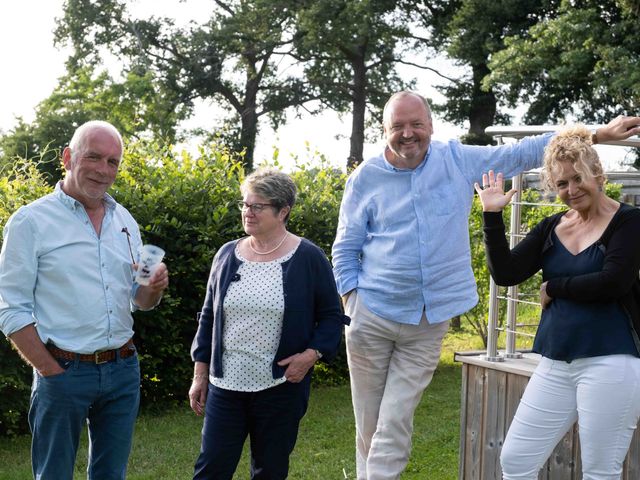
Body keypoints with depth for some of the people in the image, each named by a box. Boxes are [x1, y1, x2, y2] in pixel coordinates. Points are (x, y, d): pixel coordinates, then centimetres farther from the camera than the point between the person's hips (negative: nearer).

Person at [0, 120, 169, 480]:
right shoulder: (31, 221, -7)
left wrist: (154, 289, -8)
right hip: (64, 370, -5)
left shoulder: (125, 221, 9)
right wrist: (53, 372, -13)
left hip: (123, 370, 5)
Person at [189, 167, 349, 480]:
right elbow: (209, 317, 12)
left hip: (281, 388, -2)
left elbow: (332, 317, 1)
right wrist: (200, 374, 10)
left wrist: (312, 354, -16)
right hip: (226, 385, 3)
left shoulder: (308, 258, -4)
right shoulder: (227, 254, 6)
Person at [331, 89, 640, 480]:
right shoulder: (366, 178, -1)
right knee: (369, 428, 8)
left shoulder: (458, 160, 3)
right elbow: (346, 249, 4)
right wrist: (352, 305, -5)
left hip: (429, 323, 1)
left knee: (394, 430, -2)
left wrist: (596, 135, 6)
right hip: (372, 316, 0)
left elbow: (521, 154, 8)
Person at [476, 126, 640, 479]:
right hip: (555, 365, 6)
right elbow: (505, 274, 2)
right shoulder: (551, 228, 11)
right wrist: (492, 215, -4)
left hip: (609, 364, -6)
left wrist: (553, 288, -5)